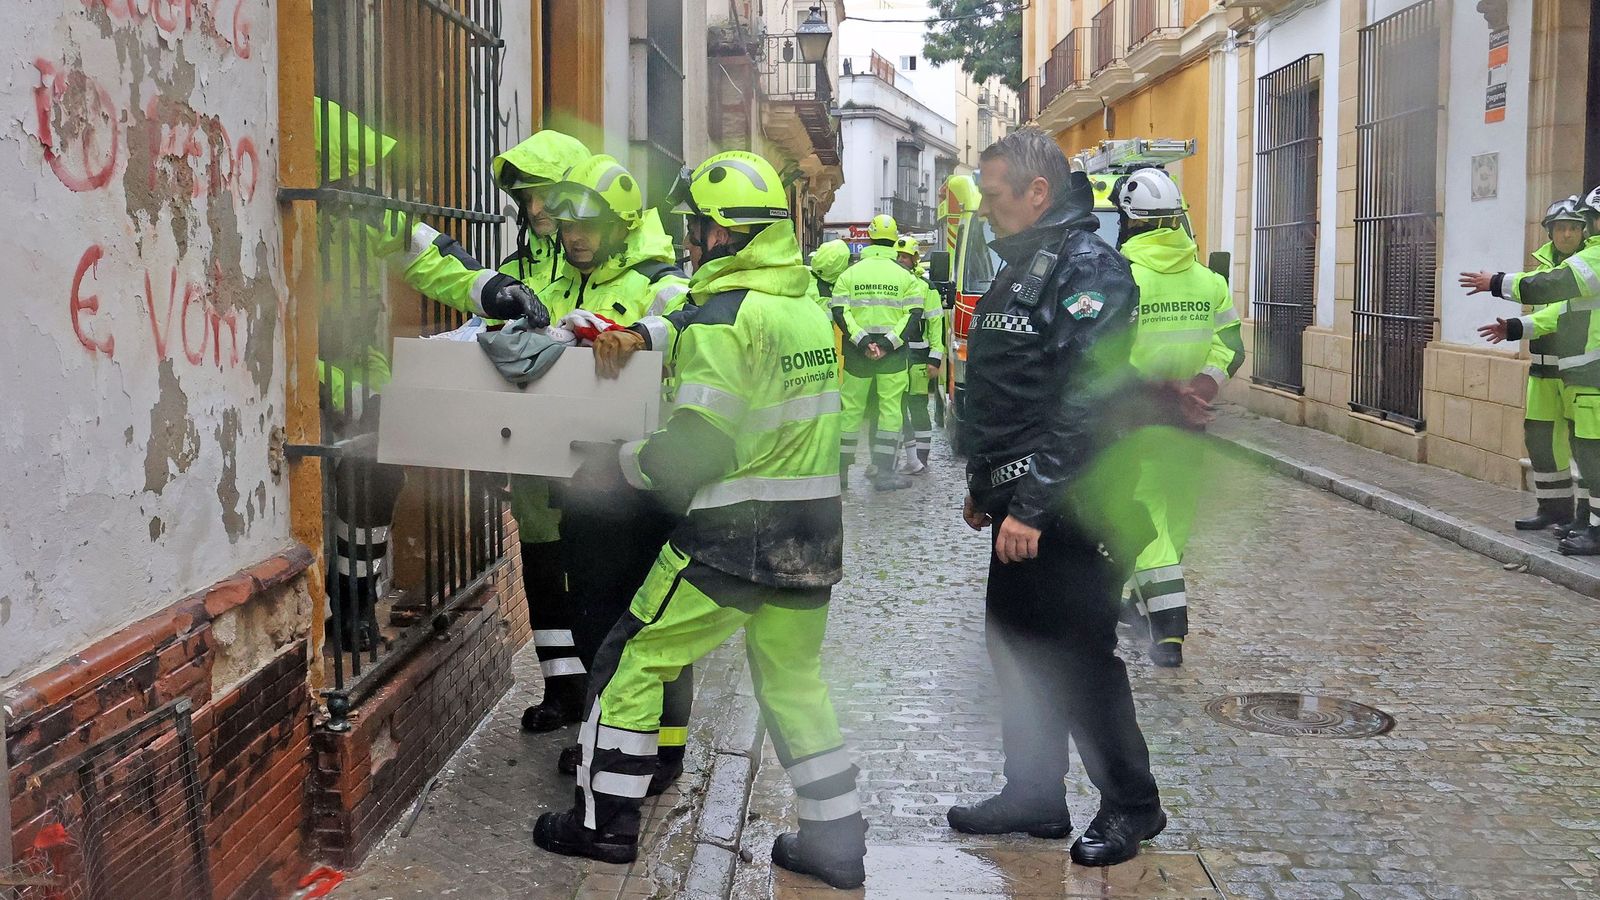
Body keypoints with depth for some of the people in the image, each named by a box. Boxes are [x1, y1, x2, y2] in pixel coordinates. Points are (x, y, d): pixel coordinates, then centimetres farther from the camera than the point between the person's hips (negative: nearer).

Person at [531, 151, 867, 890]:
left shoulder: (724, 318, -16)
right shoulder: (808, 306, 9)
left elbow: (696, 448, -20)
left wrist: (626, 461, -3)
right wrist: (642, 336, 12)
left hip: (731, 537, -8)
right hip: (812, 536, 8)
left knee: (633, 661, 8)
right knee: (796, 683, 18)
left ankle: (604, 821, 17)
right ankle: (838, 843, 21)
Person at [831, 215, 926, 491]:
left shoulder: (849, 274, 3)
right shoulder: (905, 276, 2)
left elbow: (840, 314, -6)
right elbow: (914, 315, -6)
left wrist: (862, 341, -11)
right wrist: (889, 343, -11)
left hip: (857, 353, 1)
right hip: (893, 354, -1)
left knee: (851, 409, 9)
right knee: (890, 409, 2)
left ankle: (841, 470, 14)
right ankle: (883, 472, -1)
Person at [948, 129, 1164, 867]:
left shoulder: (1089, 268, -16)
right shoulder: (1022, 267, 15)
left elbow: (1088, 403, -25)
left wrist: (1032, 504, -26)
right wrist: (983, 486, 21)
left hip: (1067, 513, -9)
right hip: (1019, 507, 10)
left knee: (1079, 659, 0)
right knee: (1015, 648, 15)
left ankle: (1131, 805, 16)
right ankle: (1034, 794, 28)